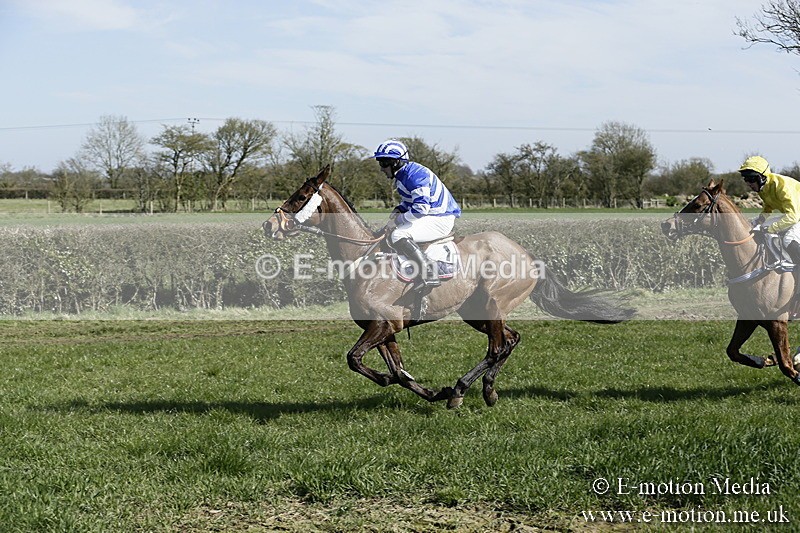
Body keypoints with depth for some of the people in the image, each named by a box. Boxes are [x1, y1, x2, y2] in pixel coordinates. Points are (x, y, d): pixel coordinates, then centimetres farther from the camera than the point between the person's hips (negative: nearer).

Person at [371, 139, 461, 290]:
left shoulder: (415, 175, -22)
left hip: (440, 221, -11)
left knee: (398, 236, -29)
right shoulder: (402, 175, 11)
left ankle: (428, 273, -30)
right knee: (385, 233, 15)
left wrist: (397, 220, -20)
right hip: (429, 217, 11)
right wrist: (398, 211, 4)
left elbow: (420, 208, -30)